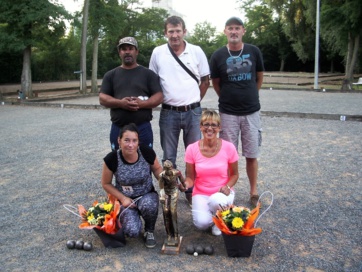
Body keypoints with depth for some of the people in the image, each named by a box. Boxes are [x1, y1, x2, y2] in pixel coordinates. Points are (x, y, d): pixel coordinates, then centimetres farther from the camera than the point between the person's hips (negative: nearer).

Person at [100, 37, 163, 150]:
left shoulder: (148, 74, 5)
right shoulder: (110, 75, 10)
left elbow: (159, 97, -1)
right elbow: (102, 98, 3)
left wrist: (142, 104, -19)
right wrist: (120, 103, -16)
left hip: (143, 128, -1)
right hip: (118, 128, 2)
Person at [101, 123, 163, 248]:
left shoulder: (147, 152, -19)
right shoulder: (112, 159, -20)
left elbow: (157, 168, 3)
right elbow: (106, 184, -4)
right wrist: (123, 198, -13)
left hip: (147, 195, 1)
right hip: (126, 199, 0)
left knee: (149, 205, -36)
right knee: (132, 231, -24)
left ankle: (149, 232, -1)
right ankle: (125, 216, 15)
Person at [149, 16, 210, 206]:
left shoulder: (196, 51, -1)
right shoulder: (157, 53, 0)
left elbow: (205, 81, 8)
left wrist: (193, 102, 7)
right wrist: (161, 100, 6)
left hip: (193, 112, 0)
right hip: (168, 113, 0)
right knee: (168, 158, 9)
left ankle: (192, 192, 25)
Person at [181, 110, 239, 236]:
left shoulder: (228, 147, -13)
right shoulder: (192, 149, -11)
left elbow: (234, 174, 1)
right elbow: (190, 177, -3)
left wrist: (227, 186, -18)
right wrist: (186, 184, -25)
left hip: (222, 192, 0)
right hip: (201, 194, 1)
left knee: (217, 201, -37)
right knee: (201, 223, -26)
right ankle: (207, 212, 13)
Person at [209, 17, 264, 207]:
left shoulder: (254, 52, -2)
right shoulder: (218, 56, -5)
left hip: (251, 112, 1)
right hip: (228, 113, -1)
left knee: (251, 155, 8)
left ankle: (253, 192, 22)